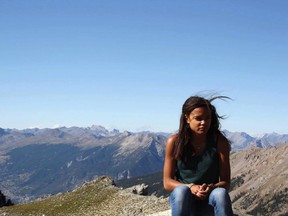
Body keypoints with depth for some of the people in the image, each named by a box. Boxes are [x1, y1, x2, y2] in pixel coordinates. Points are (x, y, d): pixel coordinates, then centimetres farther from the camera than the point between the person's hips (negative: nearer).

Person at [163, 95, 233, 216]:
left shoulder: (219, 142, -5)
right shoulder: (175, 142, -6)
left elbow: (225, 182, -4)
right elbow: (167, 182, -4)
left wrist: (211, 187, -26)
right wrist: (190, 187, -23)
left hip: (209, 201, 1)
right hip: (182, 198, 0)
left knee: (220, 193, -33)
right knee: (181, 190, -35)